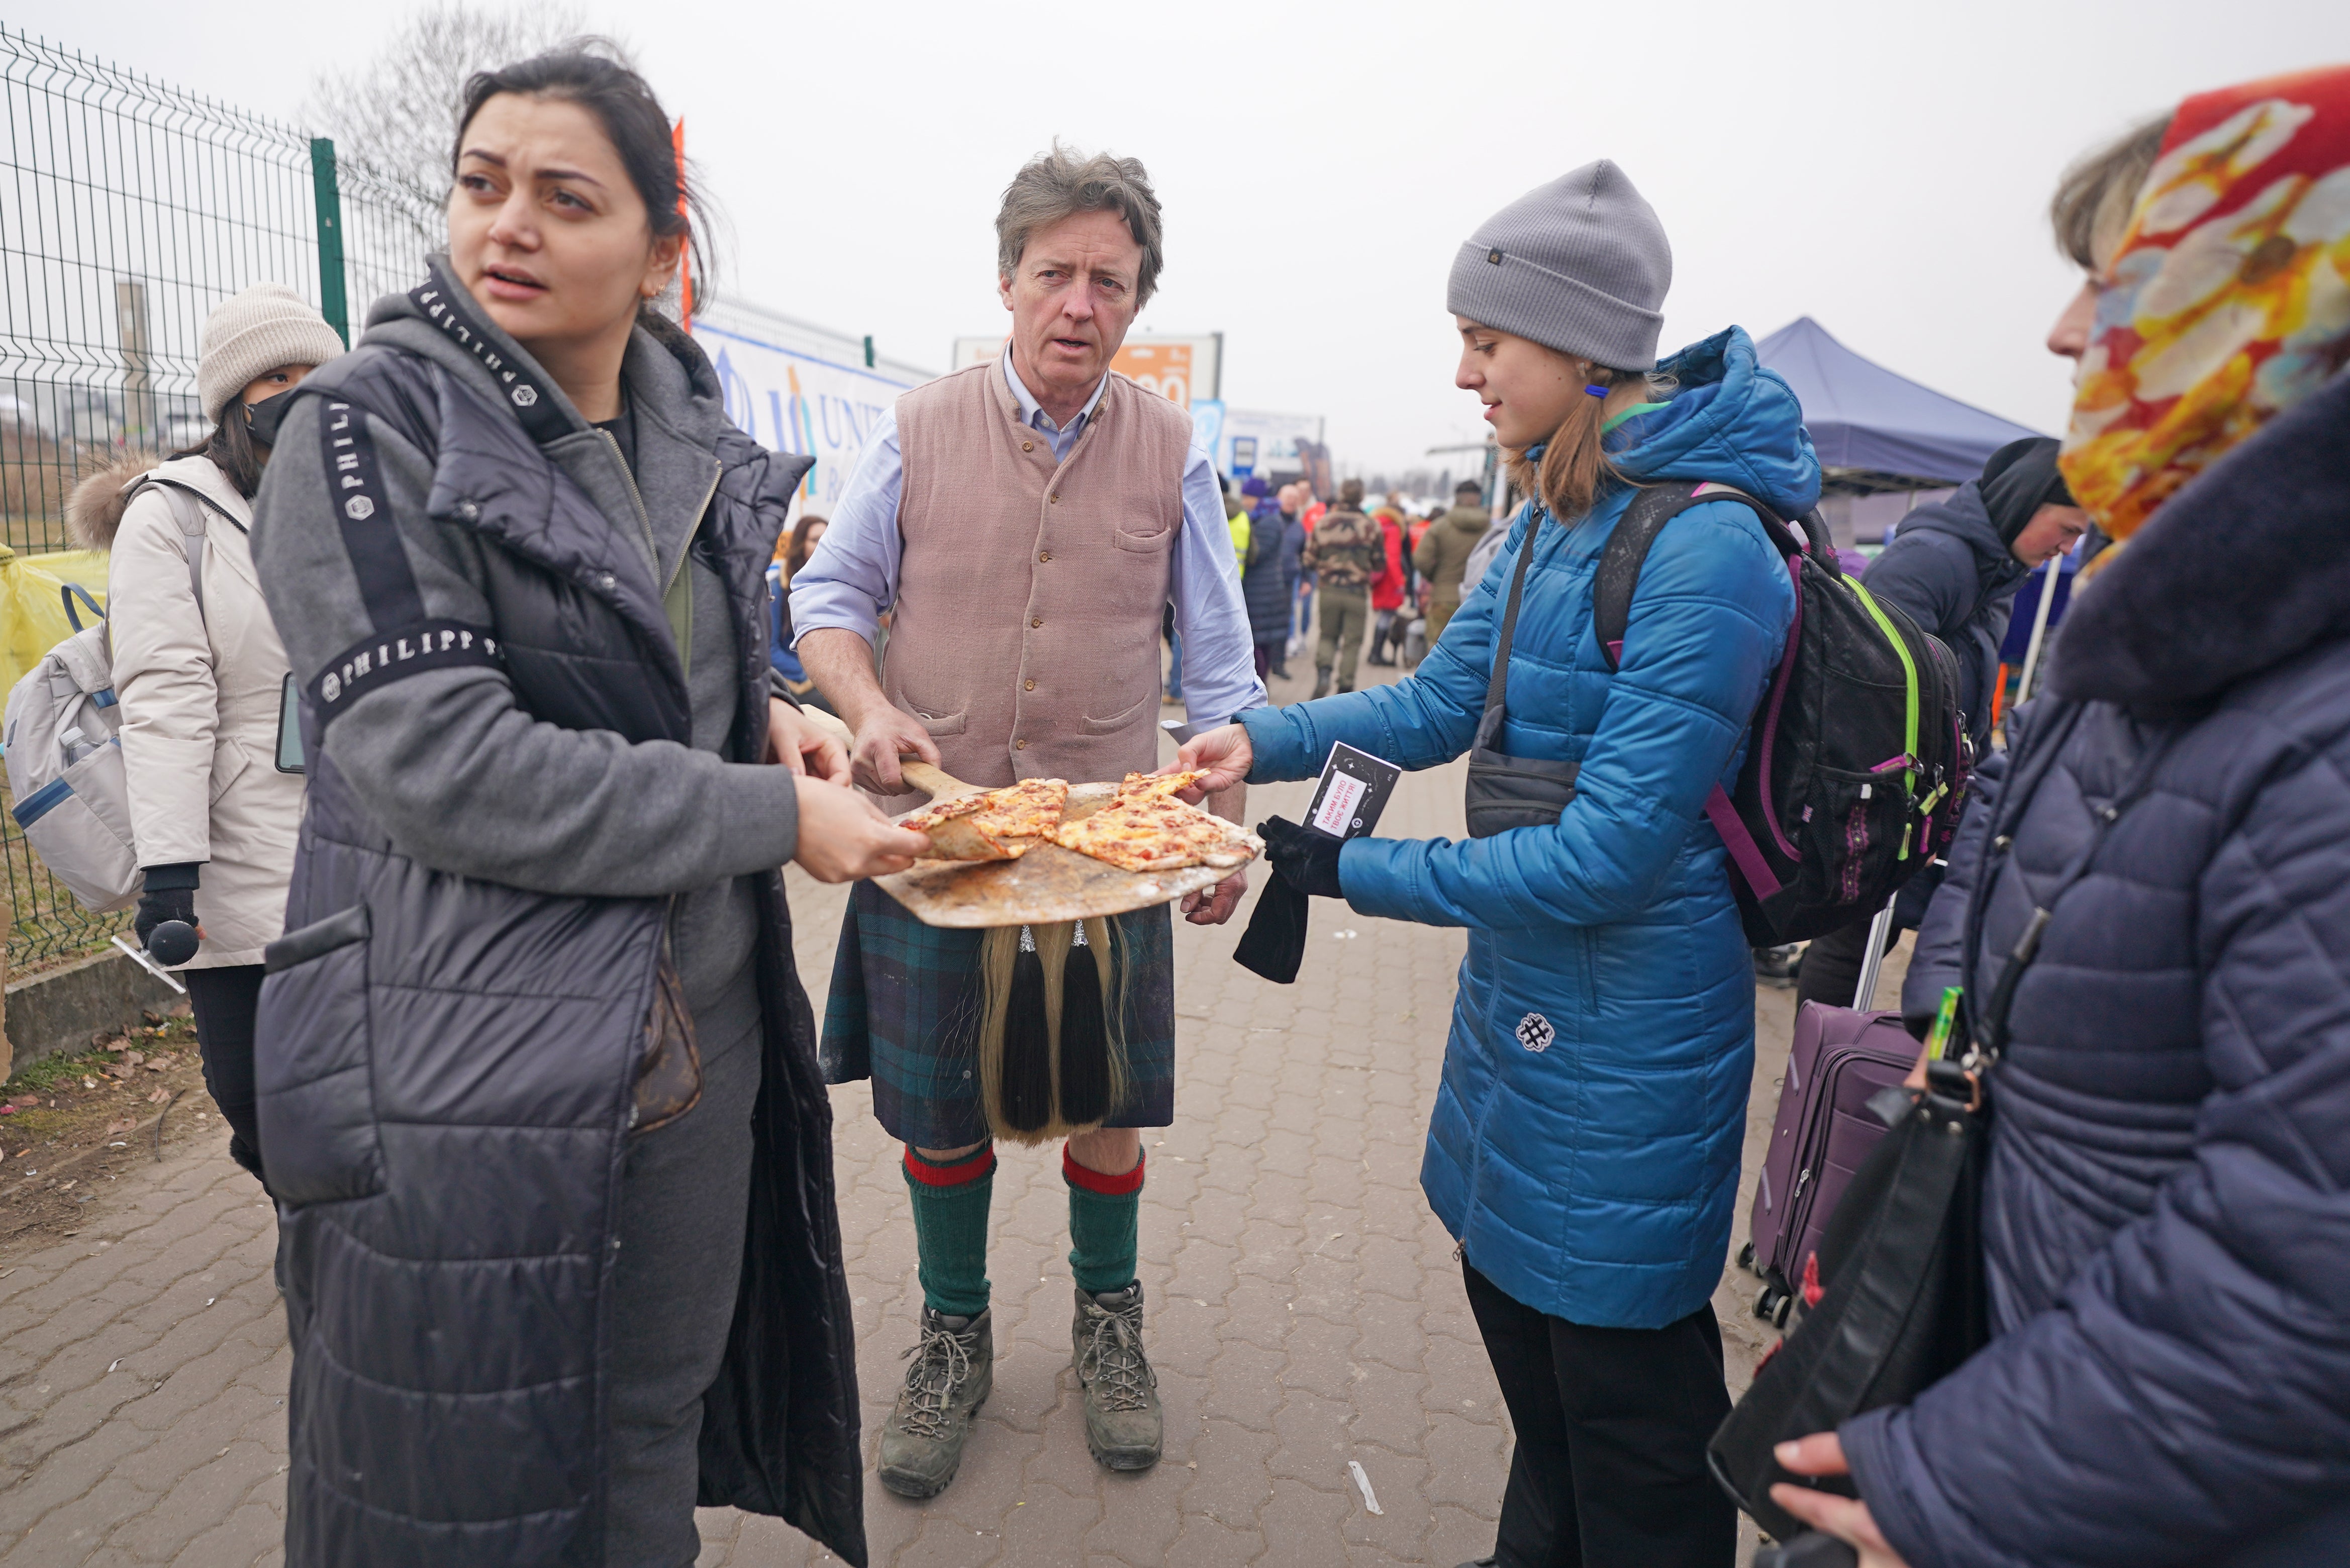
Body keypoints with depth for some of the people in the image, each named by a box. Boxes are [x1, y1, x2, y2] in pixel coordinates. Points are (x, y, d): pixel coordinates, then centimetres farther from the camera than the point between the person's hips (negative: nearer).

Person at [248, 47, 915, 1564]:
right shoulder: (370, 427, -10)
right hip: (473, 1072, -5)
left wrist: (757, 710, 1)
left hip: (699, 1035, 6)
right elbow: (443, 768, -21)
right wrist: (772, 817, -18)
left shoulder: (690, 436, 7)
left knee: (658, 1436, 21)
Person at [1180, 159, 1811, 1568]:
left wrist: (1345, 869, -22)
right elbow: (1444, 702, 10)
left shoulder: (1704, 549, -24)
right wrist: (1267, 739, -3)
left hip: (1625, 1021, -9)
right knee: (1511, 1296, 26)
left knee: (1623, 1369, 11)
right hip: (1517, 982, 9)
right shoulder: (1552, 518, 4)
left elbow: (1608, 854, -26)